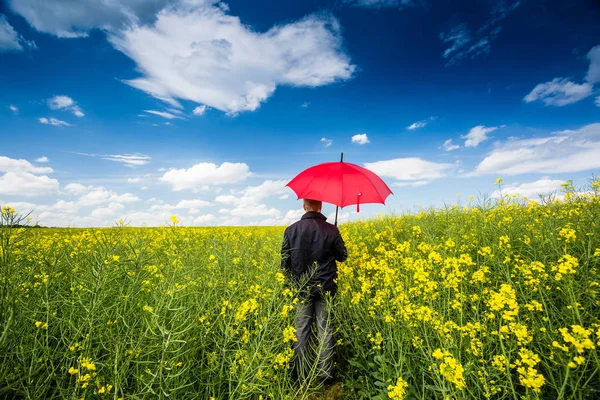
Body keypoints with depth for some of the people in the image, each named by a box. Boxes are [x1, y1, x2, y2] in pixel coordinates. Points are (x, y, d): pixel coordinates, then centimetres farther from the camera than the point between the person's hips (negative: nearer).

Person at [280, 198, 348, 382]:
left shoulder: (291, 230, -6)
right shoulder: (331, 230, -11)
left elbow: (284, 261, 0)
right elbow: (342, 257, 1)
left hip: (301, 287, 1)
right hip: (324, 287, -1)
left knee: (301, 330, 12)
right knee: (325, 330, 10)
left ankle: (301, 374, 20)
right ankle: (325, 374, 19)